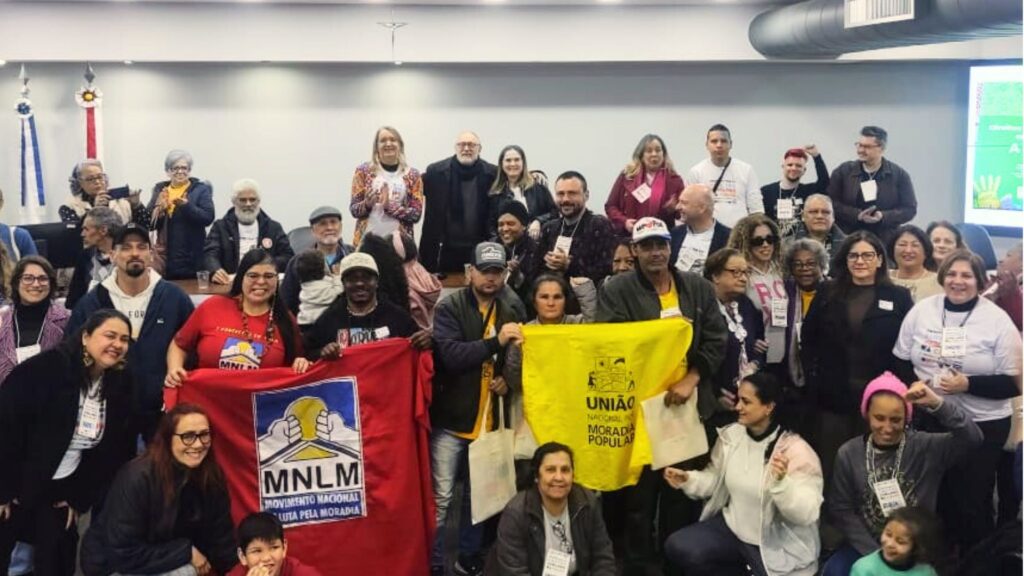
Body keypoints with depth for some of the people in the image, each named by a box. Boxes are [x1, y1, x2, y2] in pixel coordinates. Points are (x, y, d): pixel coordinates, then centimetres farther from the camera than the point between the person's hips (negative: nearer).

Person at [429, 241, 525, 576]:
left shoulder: (509, 314, 9)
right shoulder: (449, 308, -7)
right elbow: (450, 355, -22)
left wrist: (508, 381, 1)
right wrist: (495, 342, -29)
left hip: (488, 422, 5)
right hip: (451, 420, -5)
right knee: (440, 497, -3)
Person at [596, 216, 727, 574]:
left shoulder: (698, 288, 7)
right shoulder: (617, 290, -4)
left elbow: (716, 340, 3)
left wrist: (690, 380, -10)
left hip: (689, 404, 3)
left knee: (684, 492, 13)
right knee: (640, 495, 3)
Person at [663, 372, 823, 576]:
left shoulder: (797, 451, -20)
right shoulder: (730, 435, -3)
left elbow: (806, 515, -26)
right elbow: (716, 477, 11)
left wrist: (782, 482, -42)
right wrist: (688, 479, -8)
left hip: (777, 546, -5)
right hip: (733, 527, 5)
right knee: (677, 547, -11)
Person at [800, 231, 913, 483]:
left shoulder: (898, 297, 3)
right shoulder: (827, 293, 7)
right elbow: (808, 339, 8)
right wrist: (812, 378, -1)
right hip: (833, 396, 1)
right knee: (830, 465, 6)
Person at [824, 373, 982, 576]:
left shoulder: (925, 446, -8)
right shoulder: (849, 454, -3)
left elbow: (972, 438, -22)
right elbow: (841, 509, -2)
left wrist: (937, 404, -34)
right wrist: (874, 553, -10)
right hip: (866, 546, 1)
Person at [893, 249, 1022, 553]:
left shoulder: (998, 320, -9)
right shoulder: (922, 310, 0)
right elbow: (900, 362, 8)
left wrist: (968, 384, -21)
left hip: (982, 425, -3)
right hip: (929, 420, 3)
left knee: (972, 502, 6)